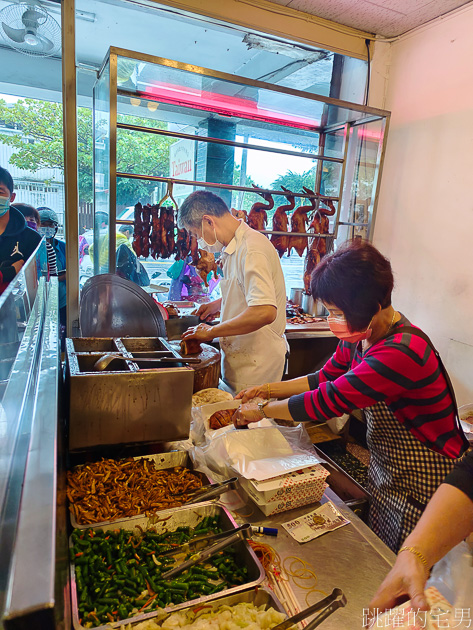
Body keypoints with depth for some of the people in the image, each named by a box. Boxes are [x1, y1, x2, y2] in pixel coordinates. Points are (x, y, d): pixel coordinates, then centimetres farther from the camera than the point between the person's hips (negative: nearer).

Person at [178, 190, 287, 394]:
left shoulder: (251, 250, -21)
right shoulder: (236, 247, 10)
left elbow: (265, 312, -33)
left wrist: (212, 331, -23)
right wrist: (220, 304, 14)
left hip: (255, 365, -9)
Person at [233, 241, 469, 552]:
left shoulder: (401, 352, -35)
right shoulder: (361, 333, -7)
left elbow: (327, 401, -32)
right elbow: (325, 379, 6)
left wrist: (262, 411, -19)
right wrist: (267, 389, 0)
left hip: (421, 481, -7)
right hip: (385, 468, 8)